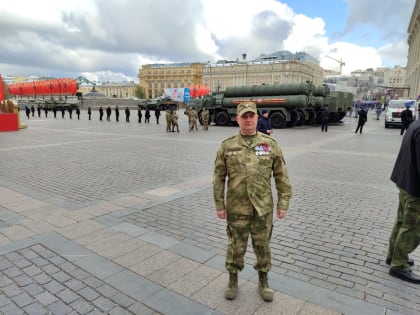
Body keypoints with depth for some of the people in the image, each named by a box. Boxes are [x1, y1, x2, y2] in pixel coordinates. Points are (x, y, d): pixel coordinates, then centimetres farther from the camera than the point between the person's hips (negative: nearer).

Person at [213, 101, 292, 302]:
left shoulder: (271, 144, -4)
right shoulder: (227, 146, -5)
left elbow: (281, 176, 0)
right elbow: (219, 178, -1)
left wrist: (283, 203, -1)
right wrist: (219, 205, -2)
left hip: (263, 208, 1)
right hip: (236, 208, 0)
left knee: (263, 246, 16)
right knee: (236, 246, 14)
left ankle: (263, 281, 38)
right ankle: (233, 280, 36)